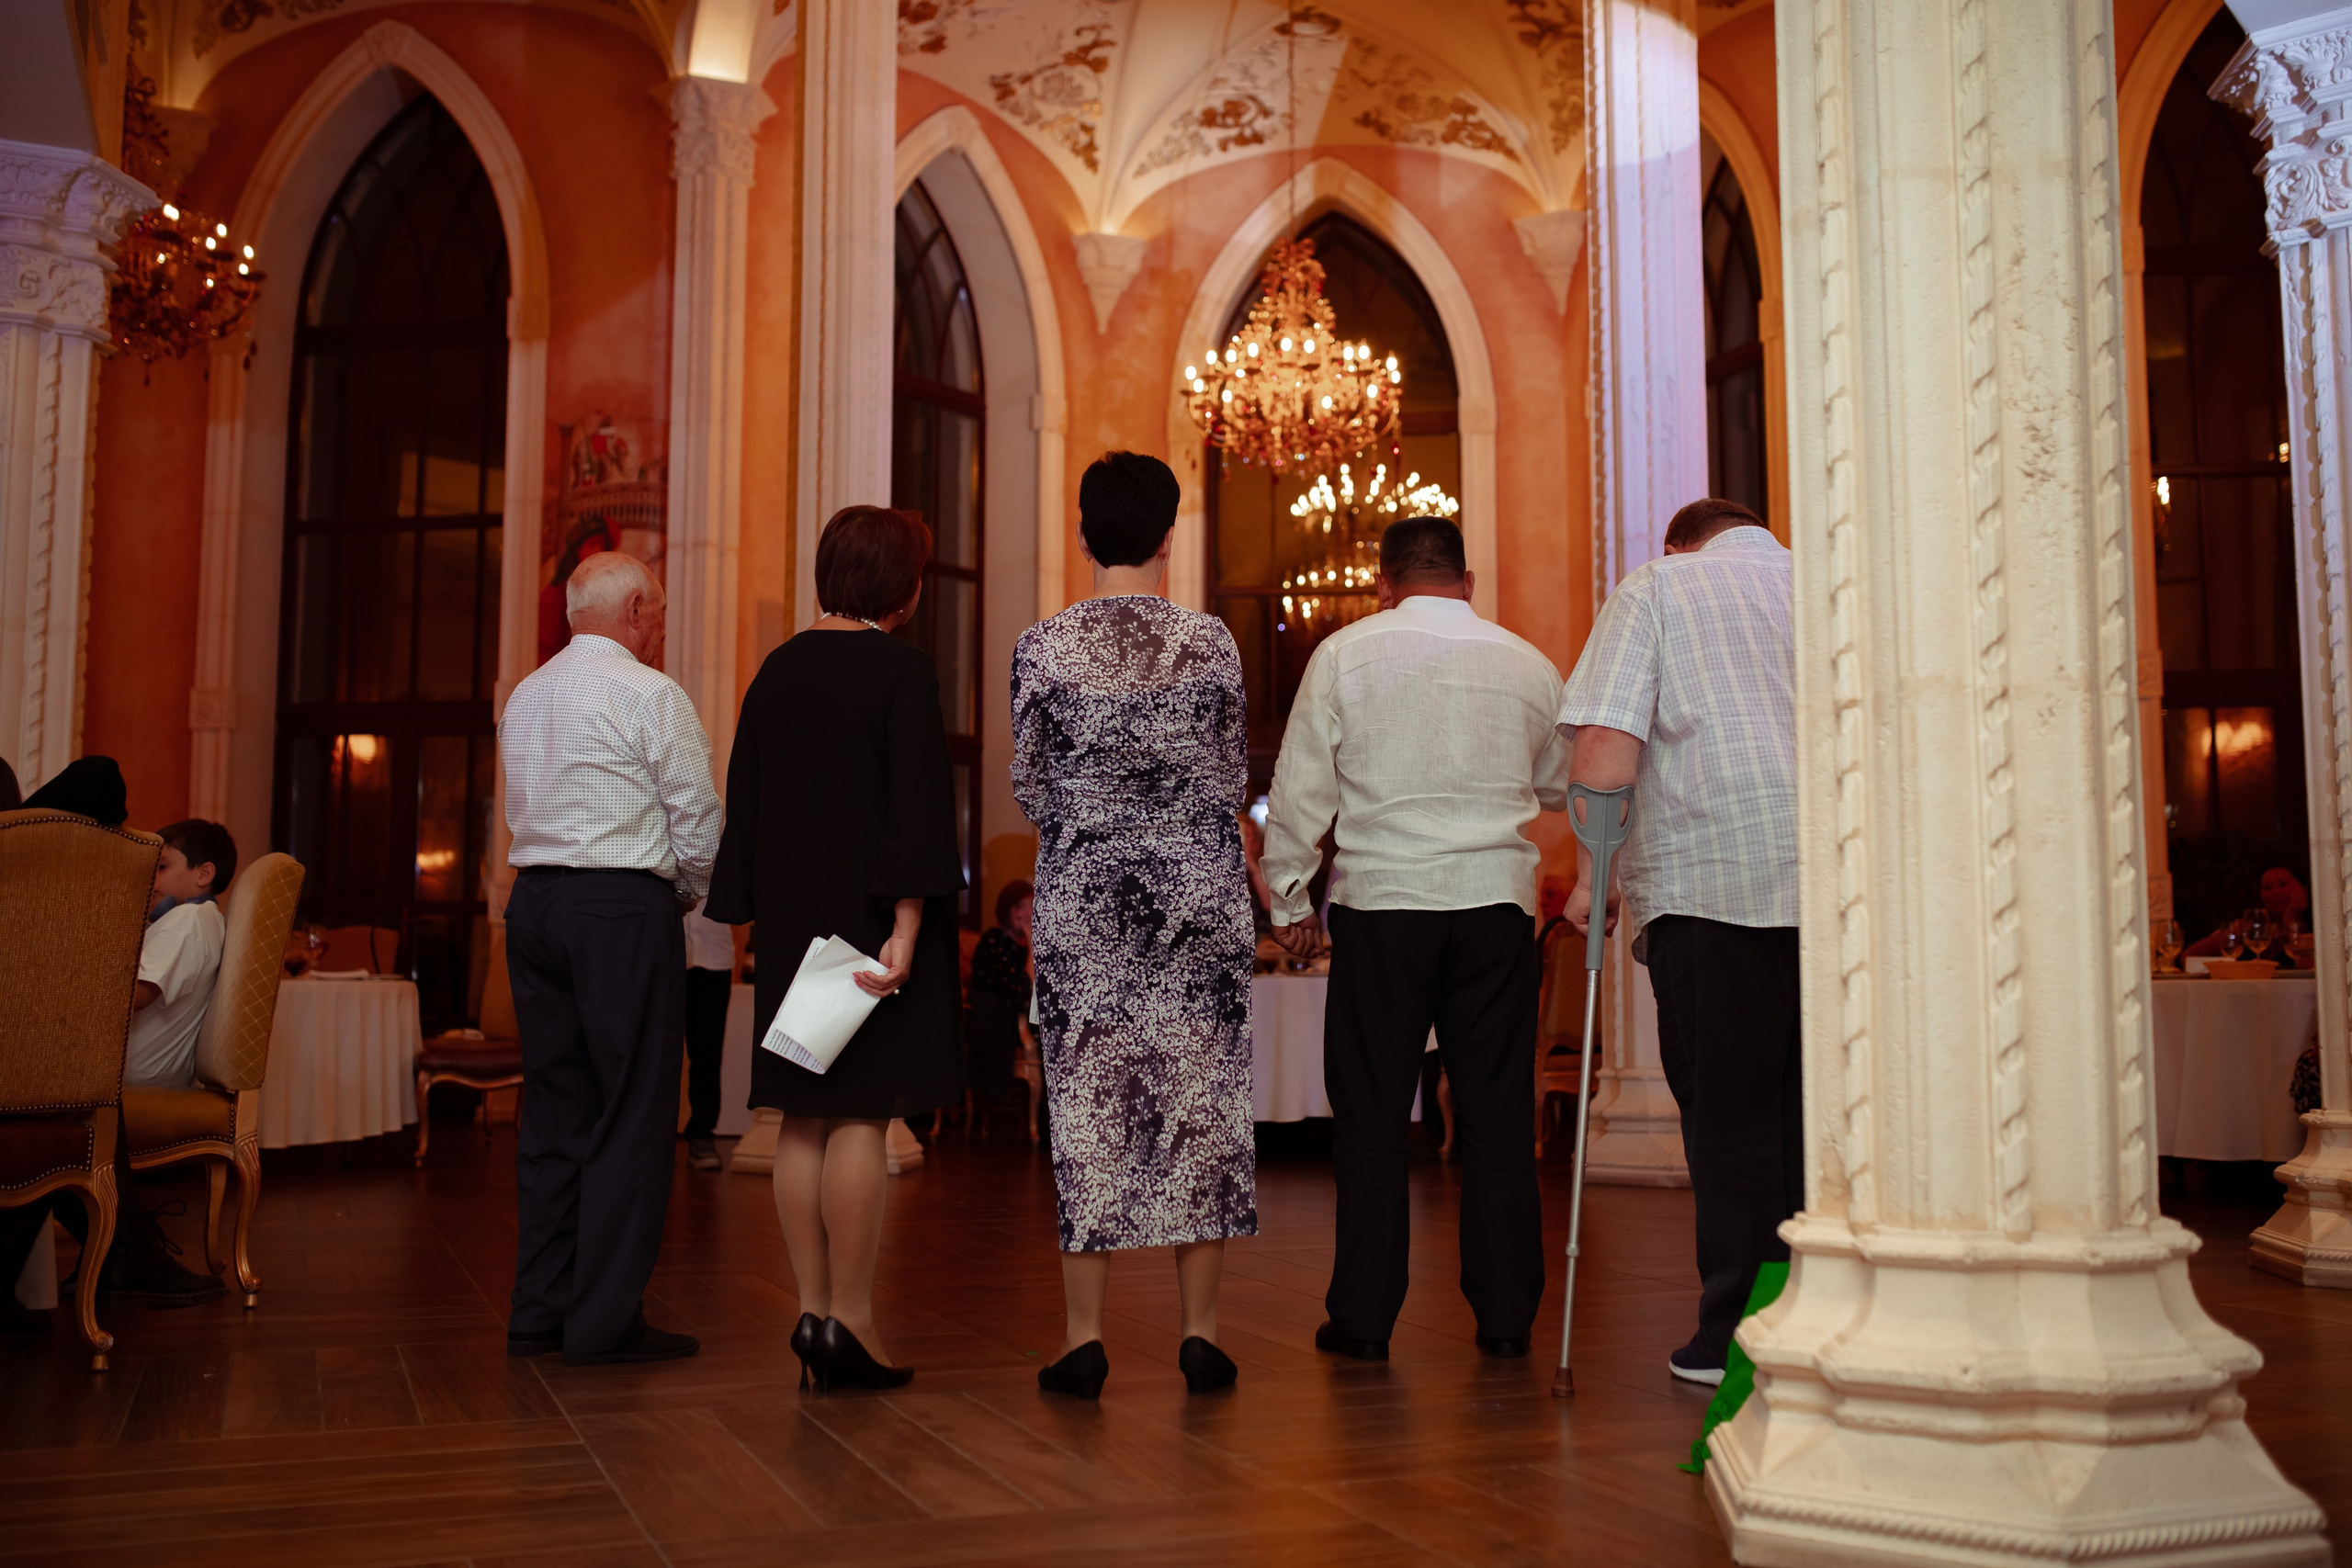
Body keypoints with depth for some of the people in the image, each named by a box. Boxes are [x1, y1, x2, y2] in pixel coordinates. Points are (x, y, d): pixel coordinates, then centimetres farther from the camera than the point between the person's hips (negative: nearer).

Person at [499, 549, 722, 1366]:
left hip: (533, 899, 8)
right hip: (625, 907, -8)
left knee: (554, 1106, 11)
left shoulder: (525, 695, 15)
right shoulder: (650, 694, -7)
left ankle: (539, 1308, 15)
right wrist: (685, 892, 10)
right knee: (632, 1114, -3)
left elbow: (523, 811, 17)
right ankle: (606, 1321, -2)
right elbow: (698, 821, -9)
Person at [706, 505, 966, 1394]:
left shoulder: (778, 671, 9)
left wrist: (758, 913, 17)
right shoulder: (902, 670, -9)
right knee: (863, 1116, -3)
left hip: (793, 917, 6)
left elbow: (746, 803, 12)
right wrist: (907, 928, -16)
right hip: (872, 915, -6)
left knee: (804, 1118, 9)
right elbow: (916, 806, -15)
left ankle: (814, 1312, 13)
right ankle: (849, 1321, 0)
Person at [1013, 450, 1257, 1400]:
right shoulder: (1210, 641, -3)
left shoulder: (1043, 647, -5)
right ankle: (1200, 1330, 9)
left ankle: (1085, 1337, 8)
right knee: (1201, 1096, 6)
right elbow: (1234, 782, 3)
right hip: (1201, 887, 0)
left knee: (1087, 1103, 5)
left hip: (1082, 894, 0)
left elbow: (1030, 792, 2)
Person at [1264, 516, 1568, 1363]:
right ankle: (1505, 1315, 12)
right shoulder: (1528, 664, 8)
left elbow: (1301, 788, 0)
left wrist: (1289, 898, 11)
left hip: (1380, 899, -2)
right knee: (1497, 1114, 7)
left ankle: (1364, 1317, 9)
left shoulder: (1344, 654, 0)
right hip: (1496, 903, 2)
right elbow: (1561, 786, 21)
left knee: (1371, 1116, 4)